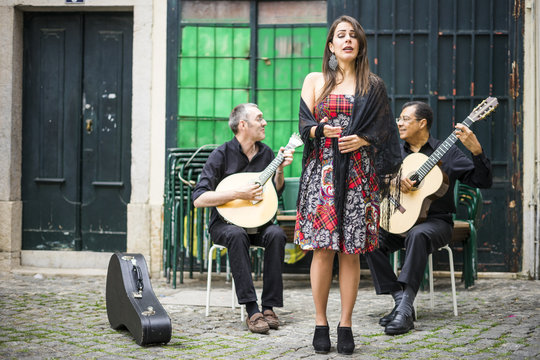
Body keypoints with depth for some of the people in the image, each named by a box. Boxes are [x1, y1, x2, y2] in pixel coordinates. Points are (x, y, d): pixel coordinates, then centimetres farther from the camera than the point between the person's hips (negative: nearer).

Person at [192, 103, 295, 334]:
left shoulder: (266, 153, 8)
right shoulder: (222, 155, -9)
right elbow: (199, 199, -16)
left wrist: (280, 169, -1)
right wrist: (238, 193, -22)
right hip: (225, 222, -4)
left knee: (276, 234, -28)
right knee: (236, 235, -37)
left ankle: (269, 307, -24)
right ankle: (252, 311, -38)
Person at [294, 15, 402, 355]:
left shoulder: (373, 85, 12)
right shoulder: (315, 81, 11)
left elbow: (384, 130, 9)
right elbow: (304, 126, 6)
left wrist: (361, 140, -9)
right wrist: (322, 130, -15)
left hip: (358, 172, 0)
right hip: (322, 170, 0)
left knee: (351, 250, -1)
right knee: (323, 248, -4)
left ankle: (346, 325, 7)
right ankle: (321, 324, 5)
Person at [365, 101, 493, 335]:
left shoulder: (447, 153, 3)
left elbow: (483, 182, -4)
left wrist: (476, 150, -20)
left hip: (436, 221, -4)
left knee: (418, 235, -38)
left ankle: (405, 310, -41)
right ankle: (400, 300, -21)